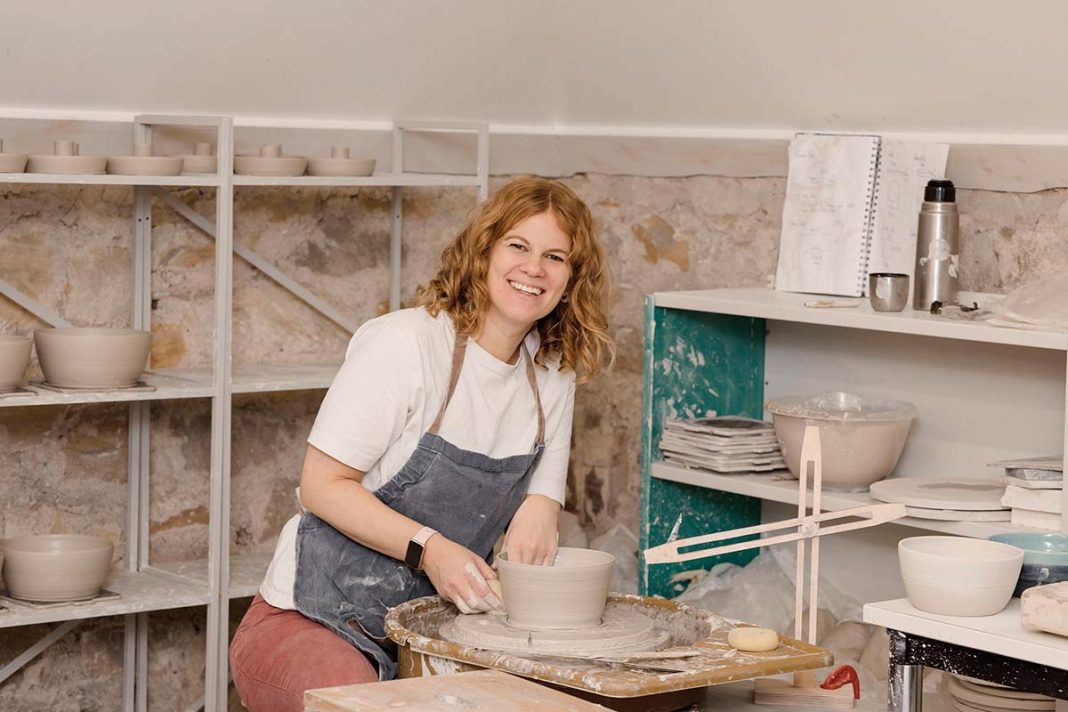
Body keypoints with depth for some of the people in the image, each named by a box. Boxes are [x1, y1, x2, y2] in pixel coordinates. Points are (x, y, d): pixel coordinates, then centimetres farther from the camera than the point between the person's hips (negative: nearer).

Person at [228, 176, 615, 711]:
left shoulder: (554, 371, 6)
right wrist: (427, 547, -25)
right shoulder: (403, 344, -14)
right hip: (316, 621, -6)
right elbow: (322, 486, -13)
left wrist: (540, 507, -10)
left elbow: (543, 489, 14)